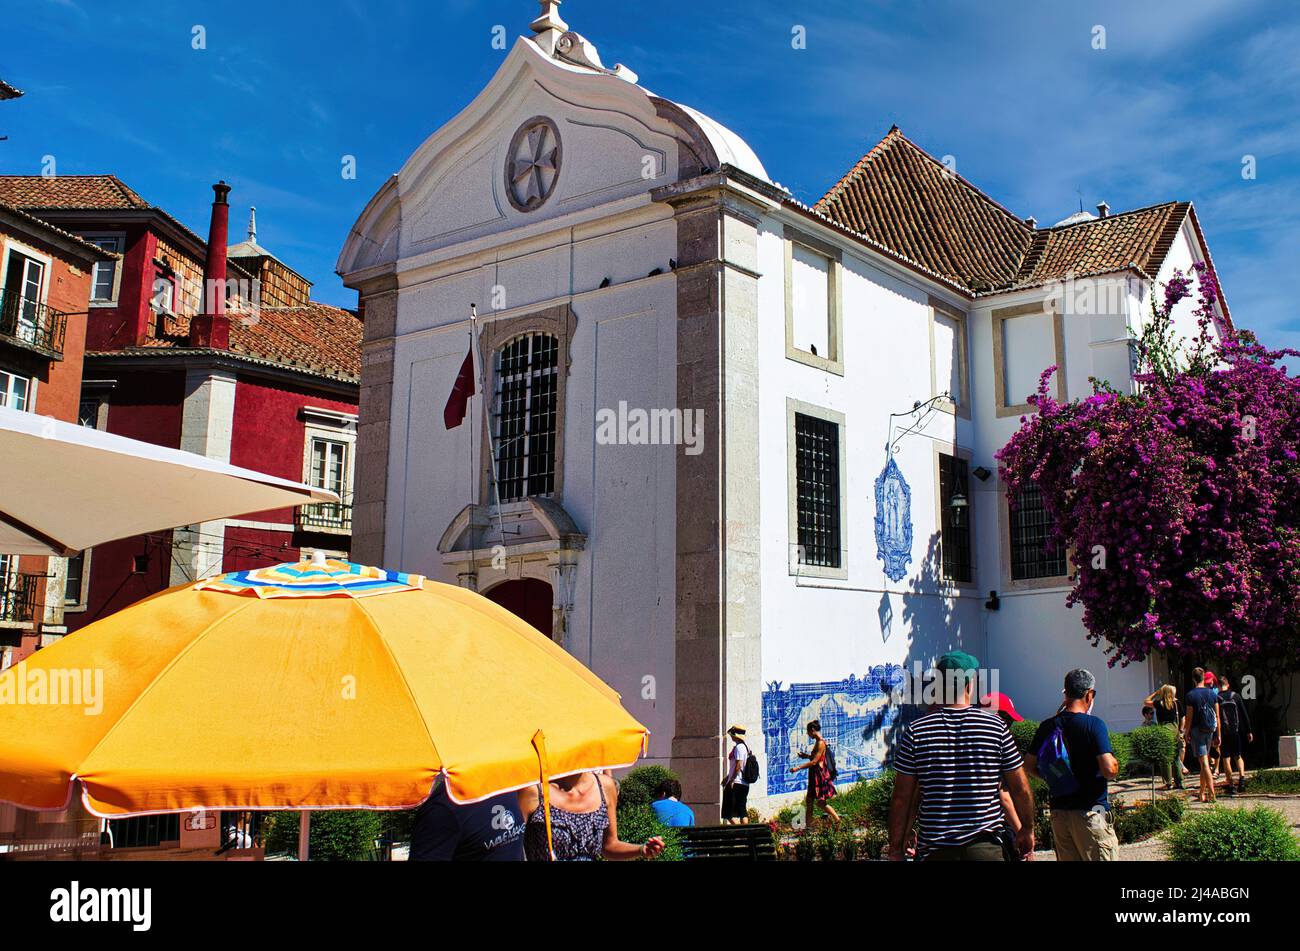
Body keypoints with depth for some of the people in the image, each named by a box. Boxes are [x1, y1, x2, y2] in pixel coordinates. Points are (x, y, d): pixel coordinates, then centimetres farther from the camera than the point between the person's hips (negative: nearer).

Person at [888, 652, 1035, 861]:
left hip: (933, 850, 0)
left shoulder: (915, 731, -3)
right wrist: (1027, 829, 20)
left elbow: (902, 798, -2)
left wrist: (896, 848, 6)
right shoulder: (996, 727, -2)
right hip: (985, 848, 0)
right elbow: (1020, 789, 4)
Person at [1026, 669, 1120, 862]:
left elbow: (1030, 766, 9)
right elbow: (1109, 770, -18)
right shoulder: (1093, 724, -12)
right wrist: (1115, 762, 3)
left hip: (1058, 812, 6)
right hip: (1090, 812, -6)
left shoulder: (1047, 727, 4)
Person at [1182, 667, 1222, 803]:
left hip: (1197, 731, -5)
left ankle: (1211, 794, -13)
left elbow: (1189, 717, -10)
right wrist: (1218, 735, 10)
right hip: (1209, 731, 5)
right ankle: (1202, 794, 22)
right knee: (1205, 762, 15)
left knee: (1204, 763, -6)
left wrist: (1186, 732, 2)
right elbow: (1217, 717, 4)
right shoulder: (1212, 693, 2)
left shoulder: (1190, 695, -10)